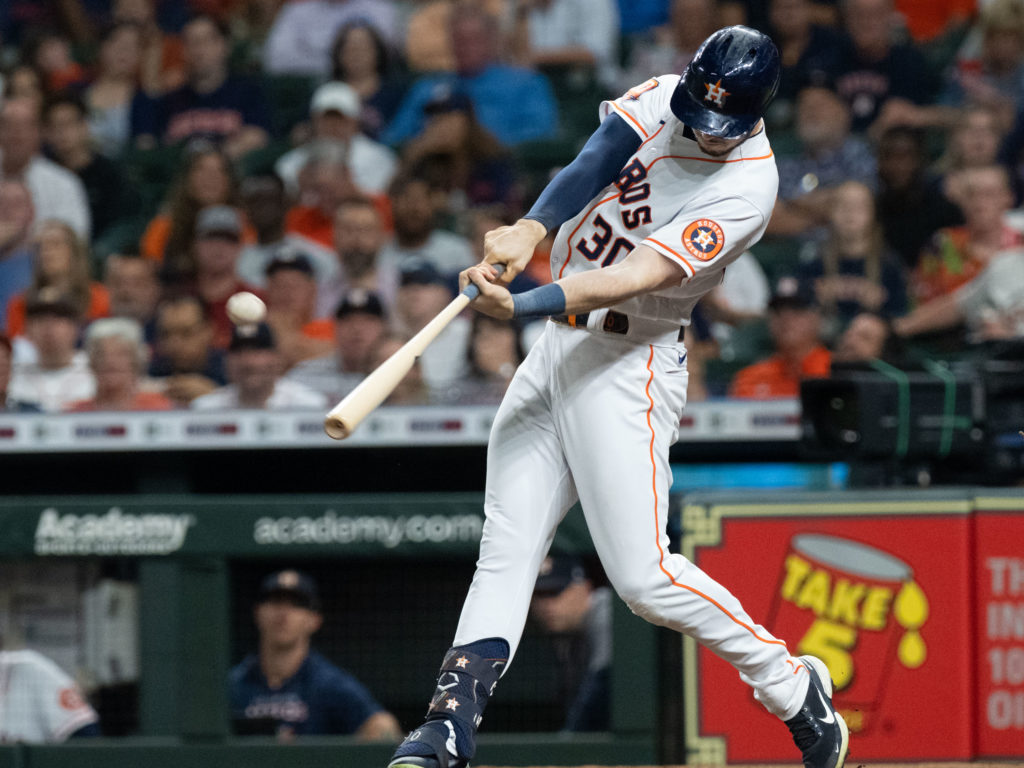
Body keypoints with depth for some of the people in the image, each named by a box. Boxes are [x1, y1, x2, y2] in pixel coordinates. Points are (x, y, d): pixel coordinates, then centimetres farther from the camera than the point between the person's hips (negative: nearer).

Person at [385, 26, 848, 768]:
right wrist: (530, 229, -35)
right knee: (505, 552, 2)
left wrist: (524, 306, -40)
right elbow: (592, 163, -16)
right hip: (558, 345, 7)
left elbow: (635, 279, -28)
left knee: (643, 575, -10)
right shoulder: (661, 100, 0)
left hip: (628, 363, -7)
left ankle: (798, 691, 5)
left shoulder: (746, 186, -19)